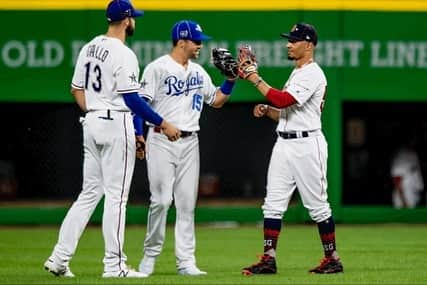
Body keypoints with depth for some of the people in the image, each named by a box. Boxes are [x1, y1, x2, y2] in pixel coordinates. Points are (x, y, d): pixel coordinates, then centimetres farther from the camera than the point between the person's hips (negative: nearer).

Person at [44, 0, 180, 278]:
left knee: (90, 193, 12)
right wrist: (163, 124, -12)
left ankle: (60, 257, 6)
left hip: (92, 123, 8)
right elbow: (131, 99, -17)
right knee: (116, 196, -3)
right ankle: (114, 265, -1)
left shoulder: (89, 48, 11)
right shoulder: (123, 54, -14)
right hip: (117, 124, -8)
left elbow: (77, 89, 16)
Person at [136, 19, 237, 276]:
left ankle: (186, 261, 4)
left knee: (187, 203, 3)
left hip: (190, 142, 6)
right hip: (161, 142, -6)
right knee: (161, 200, -9)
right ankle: (150, 255, 6)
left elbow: (217, 100, 21)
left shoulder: (199, 72, 14)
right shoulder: (157, 68, -6)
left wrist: (231, 79, 7)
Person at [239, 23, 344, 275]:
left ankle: (333, 259, 9)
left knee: (317, 205, -1)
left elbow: (283, 101, -24)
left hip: (307, 145, -9)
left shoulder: (313, 74, -12)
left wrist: (254, 78, -20)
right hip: (284, 143, 9)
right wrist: (266, 110, 5)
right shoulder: (296, 74, 19)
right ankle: (269, 259, -1)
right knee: (273, 204, 1)